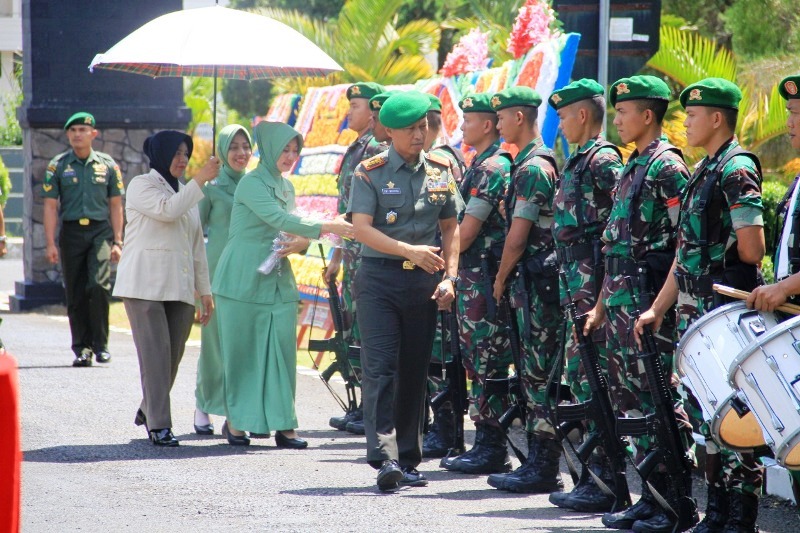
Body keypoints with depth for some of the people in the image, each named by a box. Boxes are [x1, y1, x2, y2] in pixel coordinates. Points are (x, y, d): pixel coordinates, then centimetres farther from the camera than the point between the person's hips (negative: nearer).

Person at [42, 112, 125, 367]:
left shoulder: (107, 165, 7)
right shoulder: (58, 165, 5)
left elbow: (115, 205, 10)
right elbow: (50, 206, 3)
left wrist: (117, 241, 3)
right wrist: (50, 243, -5)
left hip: (101, 231, -1)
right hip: (71, 231, 1)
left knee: (99, 284, -17)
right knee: (75, 295, 2)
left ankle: (100, 344, -7)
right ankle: (82, 347, 11)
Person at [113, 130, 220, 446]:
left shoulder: (185, 192, 22)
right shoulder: (142, 186, 2)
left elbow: (197, 246, 22)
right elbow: (168, 210, -19)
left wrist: (204, 290, 17)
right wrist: (200, 180, -16)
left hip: (179, 288, 6)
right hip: (144, 286, -6)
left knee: (173, 356, 5)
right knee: (155, 354, -12)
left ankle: (148, 411, 25)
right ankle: (159, 426, -13)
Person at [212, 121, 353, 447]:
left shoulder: (286, 187, 15)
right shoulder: (252, 184, -10)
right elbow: (278, 219, -24)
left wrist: (300, 243, -4)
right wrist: (326, 228, -33)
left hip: (278, 281, 6)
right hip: (244, 282, -6)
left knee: (282, 349, -1)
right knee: (242, 351, -1)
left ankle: (283, 424, -1)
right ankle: (235, 422, 9)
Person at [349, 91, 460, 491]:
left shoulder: (440, 171, 9)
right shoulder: (370, 173, -2)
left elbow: (451, 227, 14)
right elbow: (362, 228, -12)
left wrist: (449, 277, 3)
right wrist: (409, 250, -23)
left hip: (424, 281, 4)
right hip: (379, 279, -4)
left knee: (414, 371, 7)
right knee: (380, 368, -11)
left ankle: (407, 461, 13)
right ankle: (385, 457, -17)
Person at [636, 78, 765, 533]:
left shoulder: (736, 170, -12)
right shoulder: (704, 171, 17)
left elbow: (752, 250, -19)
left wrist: (717, 267, 0)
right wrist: (658, 308, 19)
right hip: (695, 310, 10)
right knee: (705, 411, 12)